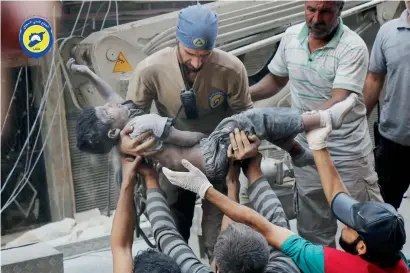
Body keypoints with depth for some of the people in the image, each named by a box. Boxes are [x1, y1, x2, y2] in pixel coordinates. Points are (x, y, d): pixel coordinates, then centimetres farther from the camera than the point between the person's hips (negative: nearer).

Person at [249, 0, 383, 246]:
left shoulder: (352, 48, -21)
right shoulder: (291, 36, -2)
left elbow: (338, 104, -31)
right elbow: (276, 80, 14)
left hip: (349, 154, -5)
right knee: (313, 231, 18)